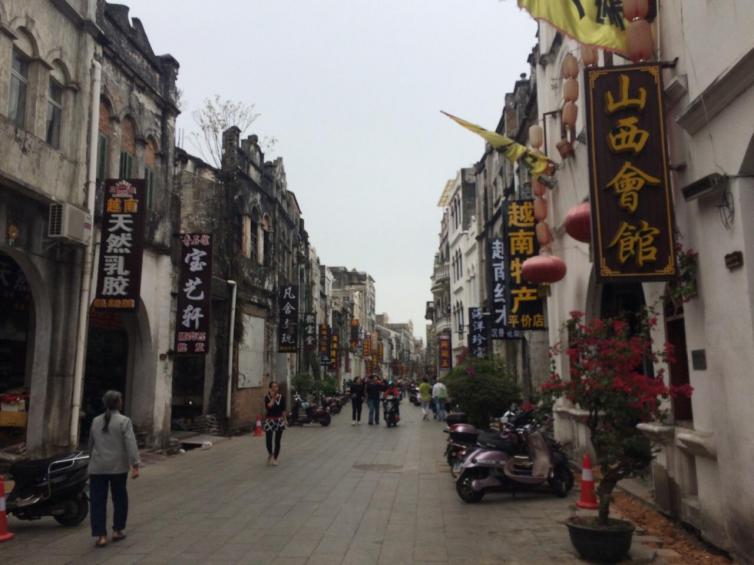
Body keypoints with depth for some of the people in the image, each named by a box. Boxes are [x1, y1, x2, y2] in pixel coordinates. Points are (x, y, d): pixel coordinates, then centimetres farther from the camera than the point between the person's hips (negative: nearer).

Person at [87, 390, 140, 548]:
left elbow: (91, 444, 19)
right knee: (119, 499, 12)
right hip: (118, 467, -3)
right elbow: (131, 444, -16)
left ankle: (101, 536, 2)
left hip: (97, 468, 3)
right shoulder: (124, 421, -8)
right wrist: (135, 465, -17)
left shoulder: (96, 421, 9)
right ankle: (117, 531, 20)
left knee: (98, 501, 5)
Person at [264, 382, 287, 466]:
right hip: (269, 421, -1)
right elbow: (268, 406, -21)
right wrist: (272, 398, -16)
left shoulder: (281, 397, 0)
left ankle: (275, 458, 18)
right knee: (268, 440, -6)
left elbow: (283, 409, 4)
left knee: (277, 441, 4)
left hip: (279, 421, 1)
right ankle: (270, 454, 24)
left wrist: (284, 420, 3)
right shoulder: (267, 397, -4)